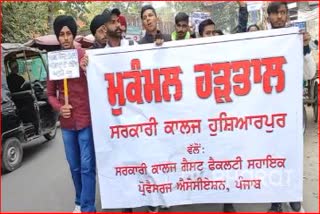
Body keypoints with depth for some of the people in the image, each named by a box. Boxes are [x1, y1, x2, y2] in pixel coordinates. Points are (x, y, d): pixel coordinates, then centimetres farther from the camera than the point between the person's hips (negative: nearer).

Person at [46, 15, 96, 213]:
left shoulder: (85, 56, -5)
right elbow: (51, 93, 12)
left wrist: (87, 69, -21)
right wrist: (59, 108, -7)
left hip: (86, 119, -4)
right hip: (67, 122, 4)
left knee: (87, 166, 1)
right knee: (74, 166, 16)